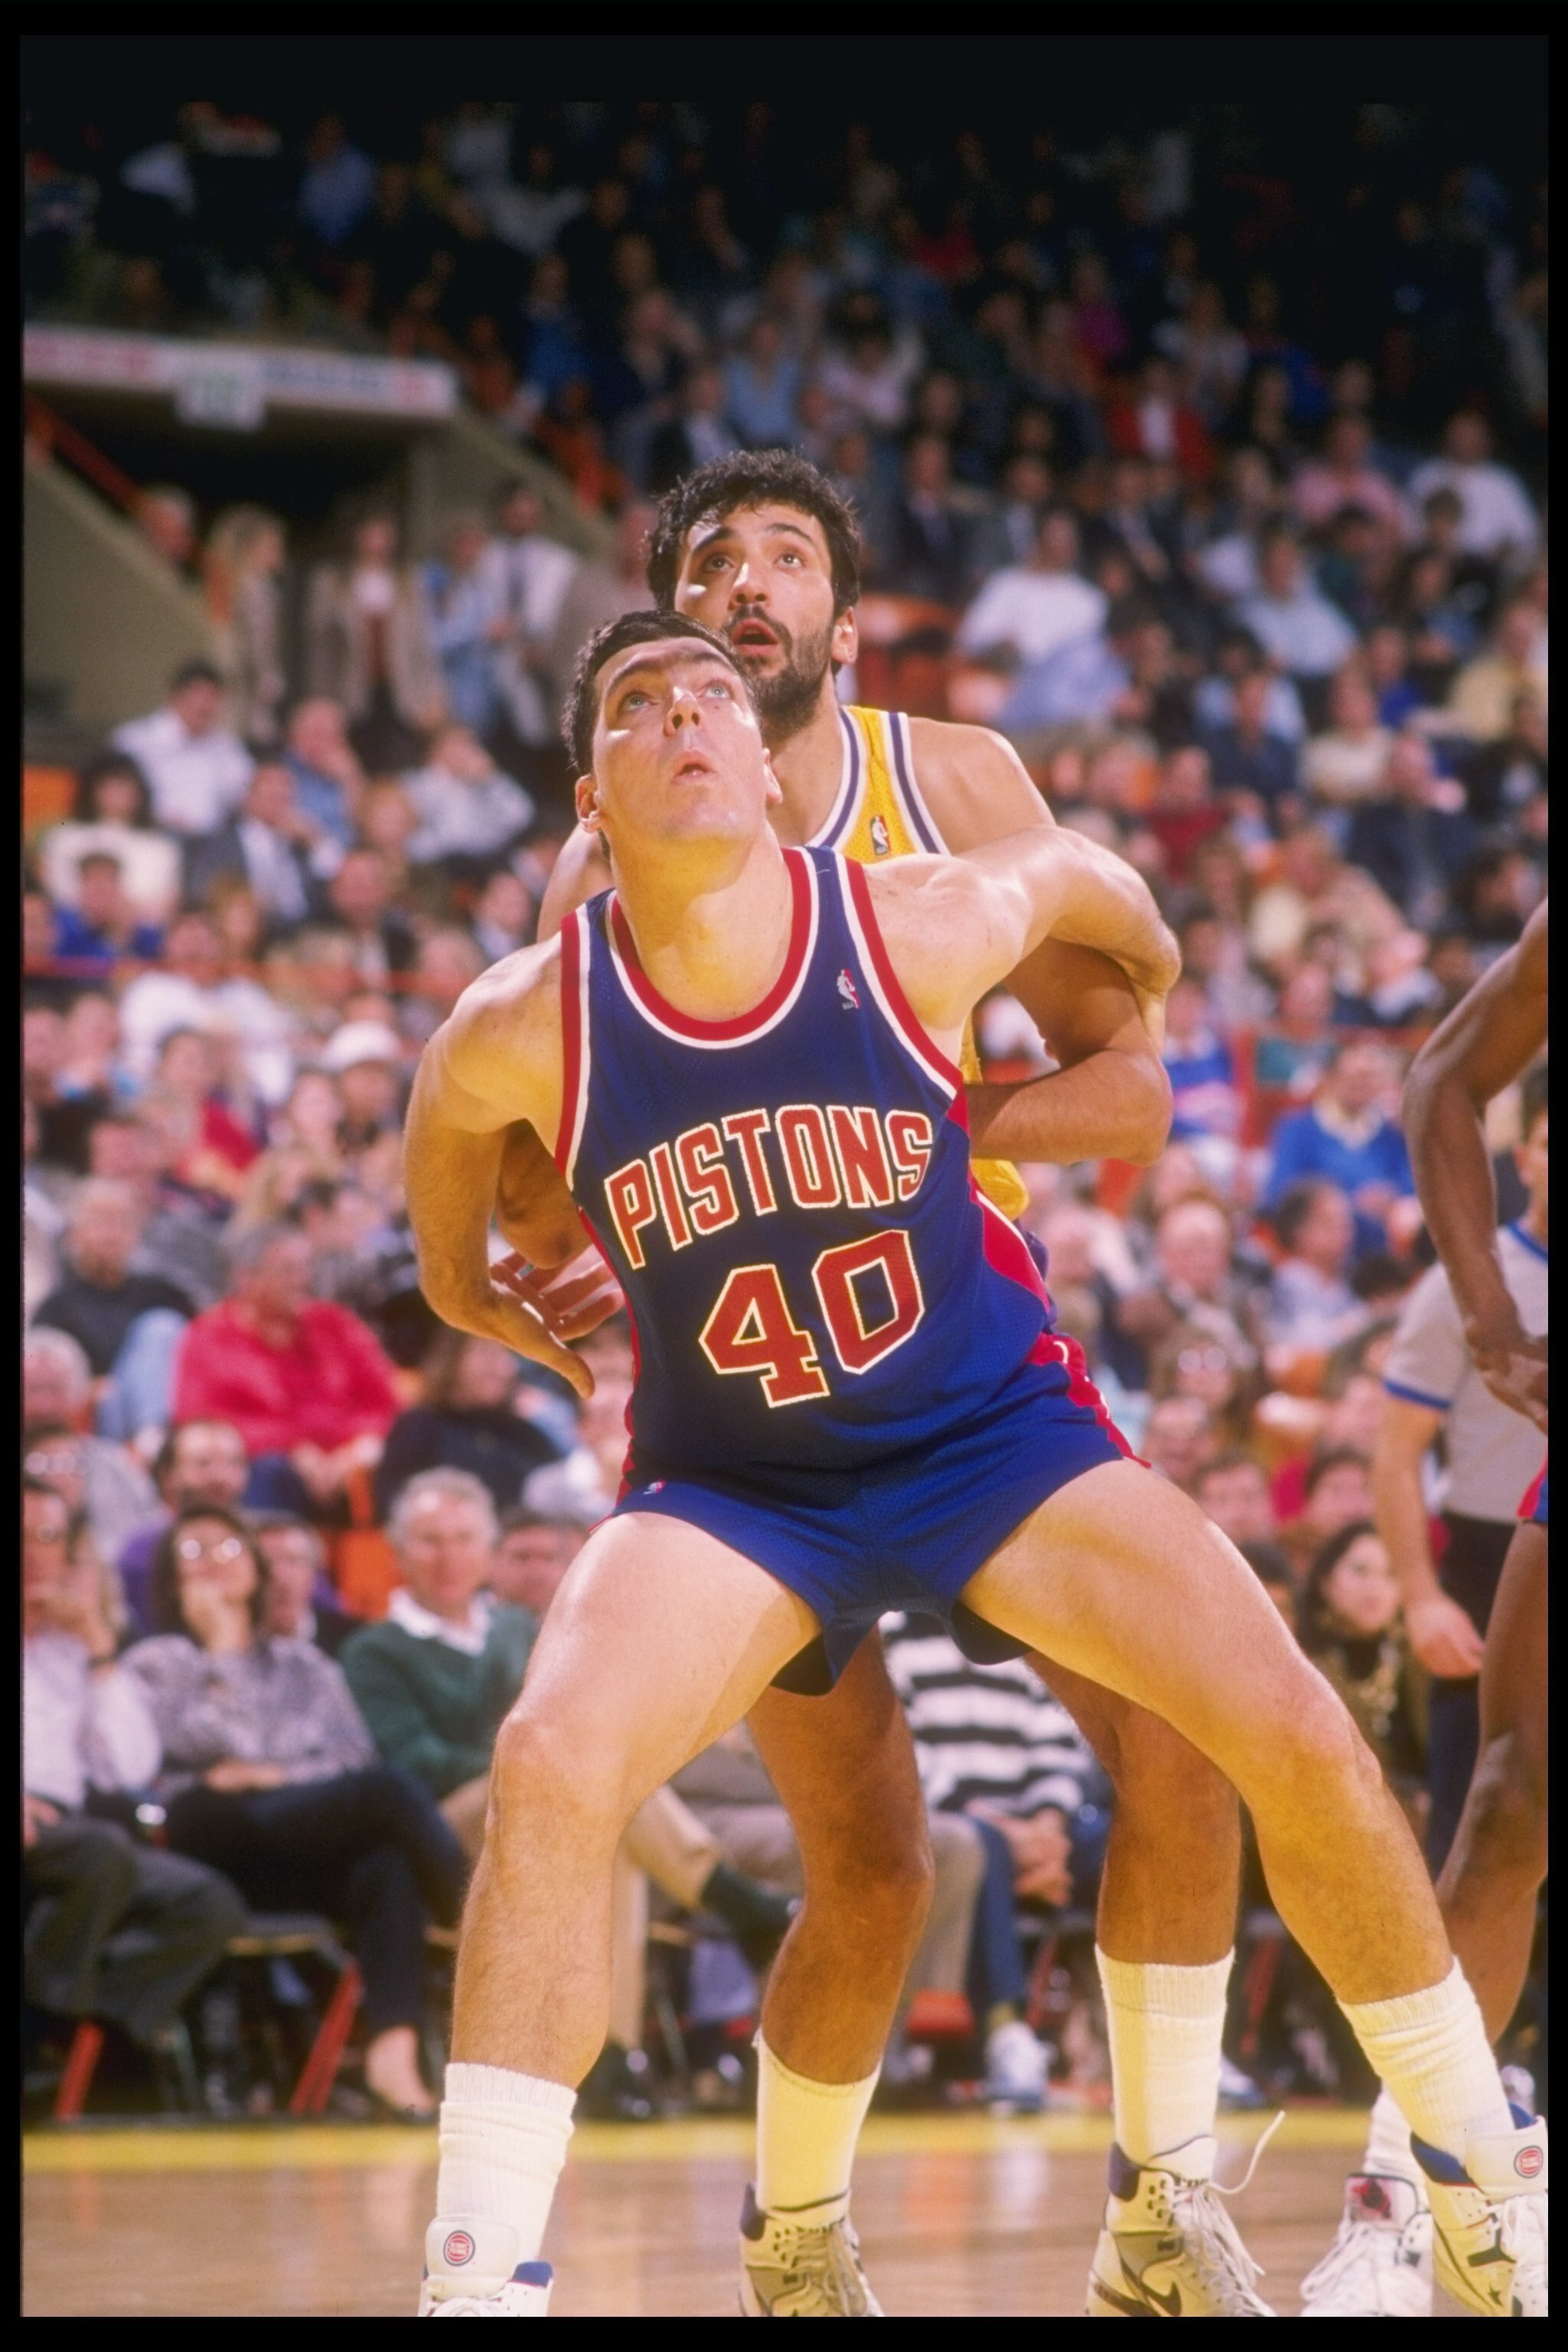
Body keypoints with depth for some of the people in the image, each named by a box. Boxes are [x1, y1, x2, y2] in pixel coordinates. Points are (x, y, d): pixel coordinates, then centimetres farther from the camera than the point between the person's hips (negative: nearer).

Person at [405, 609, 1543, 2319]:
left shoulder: (921, 927, -18)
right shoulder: (527, 1030, -18)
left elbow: (1074, 872, 7)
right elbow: (444, 1112, 9)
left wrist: (1146, 977, 27)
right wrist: (463, 1284, 24)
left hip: (994, 1429, 1)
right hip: (734, 1481, -1)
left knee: (1302, 1742, -10)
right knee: (552, 1764, -28)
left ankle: (1488, 2189, 10)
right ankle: (481, 2275, -22)